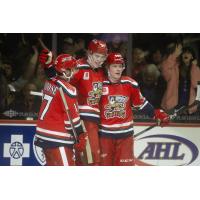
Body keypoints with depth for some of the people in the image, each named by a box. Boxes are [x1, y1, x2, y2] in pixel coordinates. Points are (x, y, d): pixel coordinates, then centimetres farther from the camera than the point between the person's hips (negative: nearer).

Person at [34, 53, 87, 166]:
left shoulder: (50, 83, 4)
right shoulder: (67, 90, -17)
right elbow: (72, 118, -13)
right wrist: (80, 139, -6)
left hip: (44, 135, 9)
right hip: (58, 140, -9)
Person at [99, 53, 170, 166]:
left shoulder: (130, 84, -4)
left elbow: (141, 102, 8)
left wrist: (156, 113, 2)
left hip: (125, 132, 1)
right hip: (105, 132, -1)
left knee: (125, 164, 2)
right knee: (105, 163, 8)